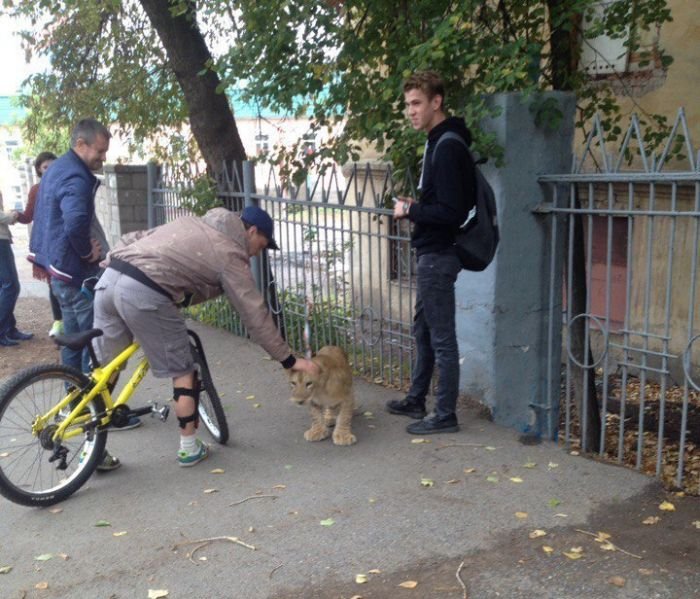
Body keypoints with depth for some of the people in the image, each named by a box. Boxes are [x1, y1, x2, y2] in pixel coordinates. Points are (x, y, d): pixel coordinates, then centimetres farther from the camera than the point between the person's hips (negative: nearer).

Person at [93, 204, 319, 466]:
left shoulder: (192, 222, 28)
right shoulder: (230, 255, 7)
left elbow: (133, 239, 25)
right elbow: (256, 315, 5)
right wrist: (289, 360, 10)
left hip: (109, 278, 8)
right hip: (144, 293, -7)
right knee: (182, 372, 11)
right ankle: (189, 448, 22)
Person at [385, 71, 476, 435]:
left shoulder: (448, 148, -18)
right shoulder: (437, 143, 13)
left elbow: (452, 211, -25)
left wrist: (410, 211, -14)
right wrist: (415, 208, 5)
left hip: (439, 254, -11)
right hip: (431, 252, 11)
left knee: (442, 336, -2)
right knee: (423, 331, 19)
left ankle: (445, 415, 8)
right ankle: (416, 400, 32)